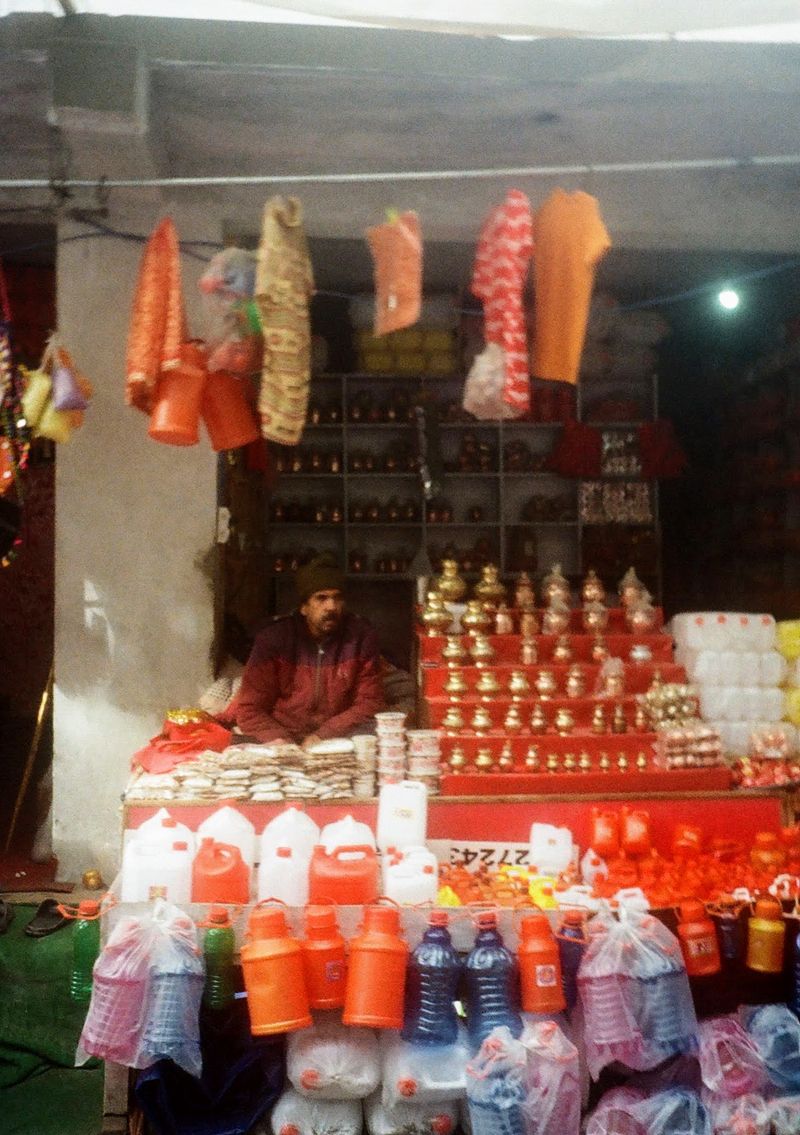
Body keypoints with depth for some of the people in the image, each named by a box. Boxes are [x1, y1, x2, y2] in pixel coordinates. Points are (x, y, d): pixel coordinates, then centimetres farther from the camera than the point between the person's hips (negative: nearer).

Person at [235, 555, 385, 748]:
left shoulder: (361, 636, -6)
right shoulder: (273, 638, -7)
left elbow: (369, 703, -4)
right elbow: (249, 711, -5)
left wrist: (323, 736, -17)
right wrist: (280, 740, -24)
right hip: (284, 737, 0)